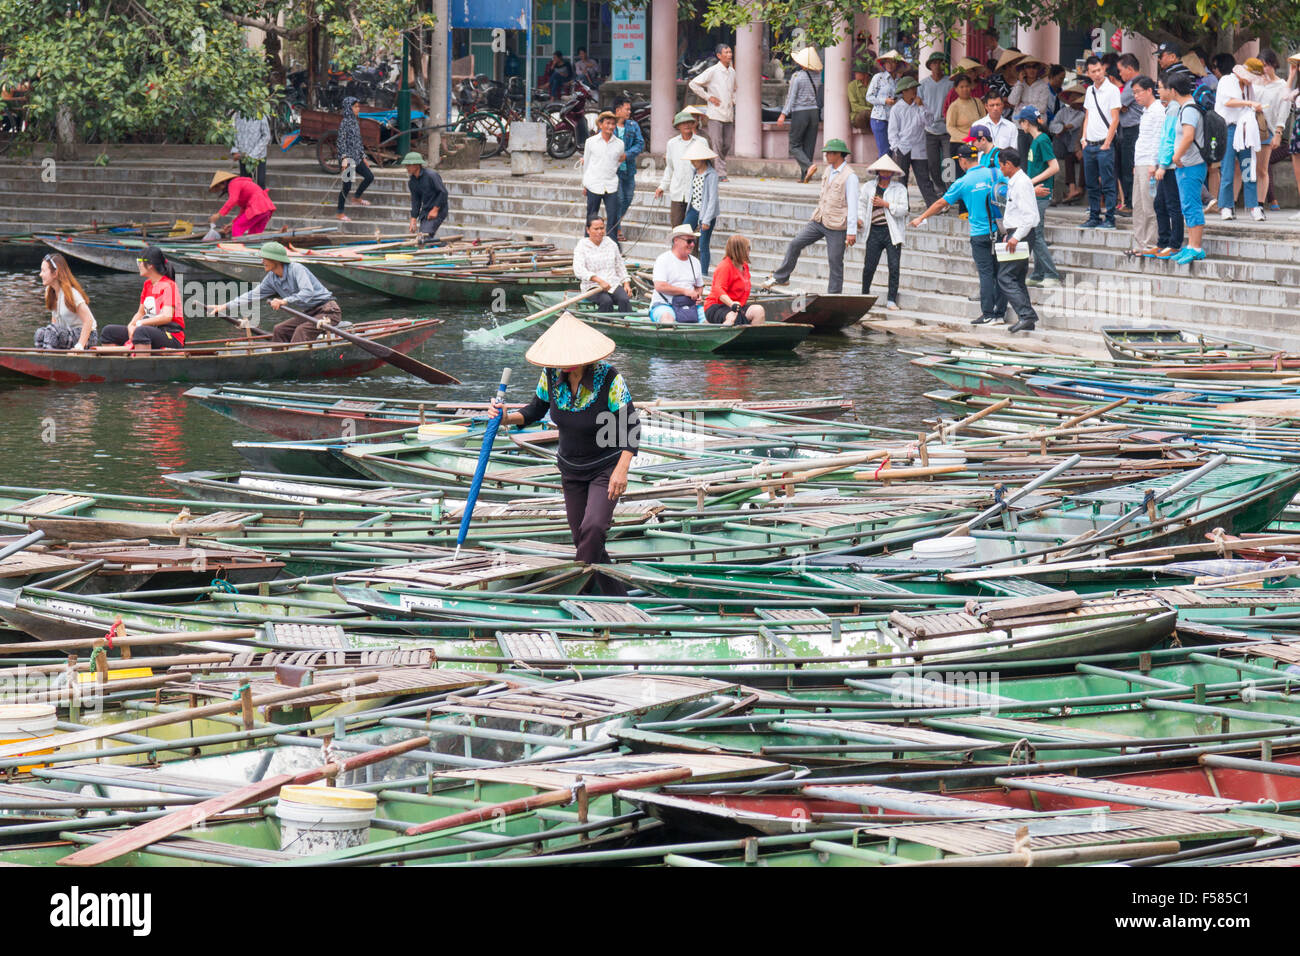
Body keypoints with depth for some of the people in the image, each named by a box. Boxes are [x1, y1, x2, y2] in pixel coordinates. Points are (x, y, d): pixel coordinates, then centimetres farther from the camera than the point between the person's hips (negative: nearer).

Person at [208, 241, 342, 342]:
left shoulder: (296, 269, -22)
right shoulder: (272, 279, 4)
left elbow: (308, 292, -34)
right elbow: (253, 295, 9)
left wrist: (285, 301, -44)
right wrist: (224, 307, 5)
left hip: (328, 311, -9)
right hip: (309, 313, 9)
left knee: (301, 331, -28)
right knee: (279, 331, 5)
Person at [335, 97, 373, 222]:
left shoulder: (355, 121, 12)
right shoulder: (344, 122, -13)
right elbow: (341, 141, -17)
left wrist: (363, 156, 20)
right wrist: (344, 158, -25)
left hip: (357, 158, 8)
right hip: (348, 159, -8)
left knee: (369, 176, 11)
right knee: (347, 185, -5)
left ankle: (357, 198, 30)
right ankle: (340, 213, 4)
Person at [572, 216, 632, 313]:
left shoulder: (611, 244, 14)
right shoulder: (582, 246, -1)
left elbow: (620, 266, 23)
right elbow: (579, 270, -15)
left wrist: (626, 283, 6)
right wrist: (599, 280, -27)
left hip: (614, 284, 4)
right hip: (592, 286, -4)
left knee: (624, 300, -28)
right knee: (606, 301, -35)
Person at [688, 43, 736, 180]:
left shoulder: (732, 72, 13)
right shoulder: (713, 71, -7)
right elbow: (693, 84, -7)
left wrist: (733, 100, 13)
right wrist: (708, 97, -8)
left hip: (728, 115, 6)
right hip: (715, 114, -6)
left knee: (728, 145, 6)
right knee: (717, 144, -7)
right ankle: (720, 173, -5)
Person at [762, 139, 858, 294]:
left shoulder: (849, 176, -14)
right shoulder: (828, 170, 11)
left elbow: (853, 205, -17)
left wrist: (852, 232, -19)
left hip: (836, 226, -7)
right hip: (819, 221, 7)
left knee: (835, 261, 0)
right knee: (795, 243, 2)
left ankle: (834, 296, 9)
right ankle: (780, 277, 12)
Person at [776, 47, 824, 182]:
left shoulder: (797, 77, -10)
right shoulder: (816, 77, 5)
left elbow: (791, 96, -12)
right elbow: (818, 97, 11)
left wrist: (783, 114, -11)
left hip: (800, 112, -5)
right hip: (814, 112, 5)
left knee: (794, 145, 1)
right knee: (808, 145, 9)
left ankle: (809, 165, -21)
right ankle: (804, 176, 8)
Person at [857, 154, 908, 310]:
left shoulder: (899, 188, 3)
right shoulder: (869, 187, 9)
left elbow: (903, 209, -6)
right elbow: (861, 203, 15)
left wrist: (885, 204, -14)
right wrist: (859, 219, -2)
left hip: (892, 233, -1)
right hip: (875, 231, 1)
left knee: (894, 267, -6)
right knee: (869, 266, -1)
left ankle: (891, 300, 1)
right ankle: (865, 295, 21)